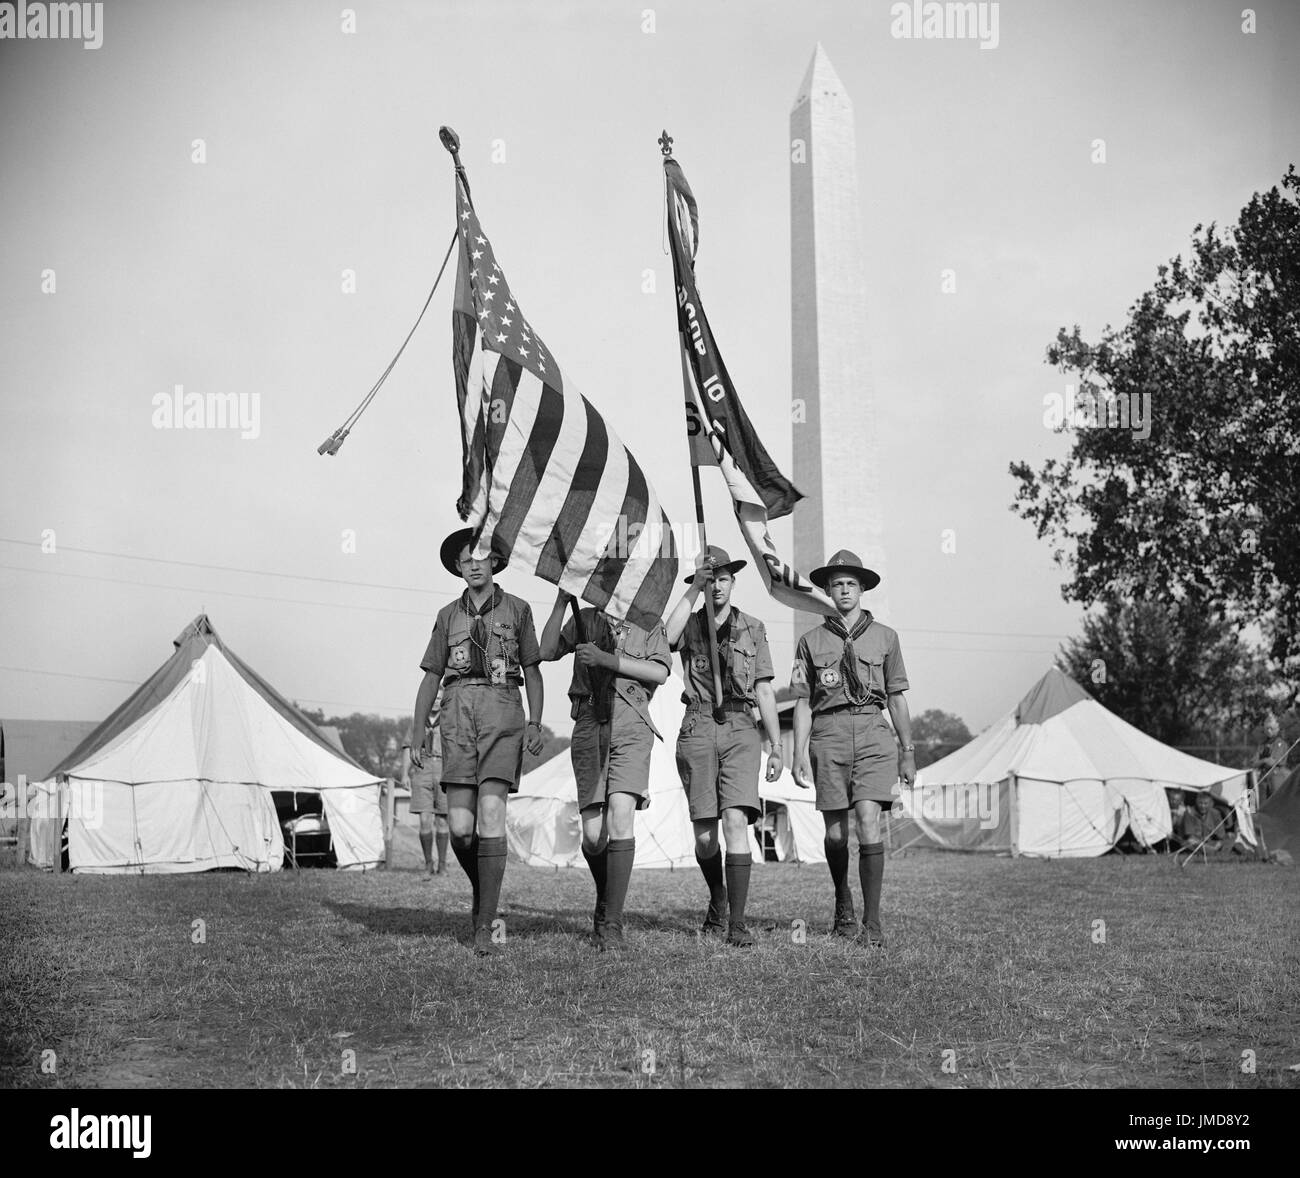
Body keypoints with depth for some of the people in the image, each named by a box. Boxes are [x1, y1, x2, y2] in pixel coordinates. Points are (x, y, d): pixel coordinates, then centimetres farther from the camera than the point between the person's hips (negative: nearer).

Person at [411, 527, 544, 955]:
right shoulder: (448, 615, 19)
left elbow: (532, 671, 11)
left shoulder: (516, 609, 13)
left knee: (490, 815, -16)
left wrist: (535, 724, -3)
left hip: (502, 711, -2)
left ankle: (484, 928, -14)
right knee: (460, 827, -8)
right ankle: (483, 894, 22)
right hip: (457, 712, 2)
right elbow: (430, 678, 19)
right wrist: (415, 737, 11)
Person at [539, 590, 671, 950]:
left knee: (621, 817, -20)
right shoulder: (586, 619, 20)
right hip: (589, 724, 2)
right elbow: (547, 652, 9)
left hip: (630, 723, -2)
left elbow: (659, 672, -1)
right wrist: (561, 602, -1)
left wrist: (606, 658, -10)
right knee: (593, 835, -4)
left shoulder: (648, 624, 14)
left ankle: (612, 922, -16)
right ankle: (605, 901, 24)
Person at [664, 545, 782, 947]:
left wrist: (777, 747, 10)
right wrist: (693, 588, -15)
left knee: (735, 822, -15)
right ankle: (718, 901, 31)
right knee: (704, 835, 3)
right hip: (698, 729, 1)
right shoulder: (691, 625, 10)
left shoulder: (752, 628, 12)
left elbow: (764, 690, 13)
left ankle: (737, 922, -14)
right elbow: (667, 638, -16)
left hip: (740, 729, -1)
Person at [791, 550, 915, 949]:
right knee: (835, 833, 4)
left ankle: (872, 922, -10)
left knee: (868, 822, -15)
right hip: (828, 735, 1)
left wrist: (908, 752, 12)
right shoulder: (811, 641, 11)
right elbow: (803, 703, 10)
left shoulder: (884, 637, 12)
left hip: (873, 735, -1)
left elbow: (896, 698, 14)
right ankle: (843, 904, 30)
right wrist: (799, 755, 2)